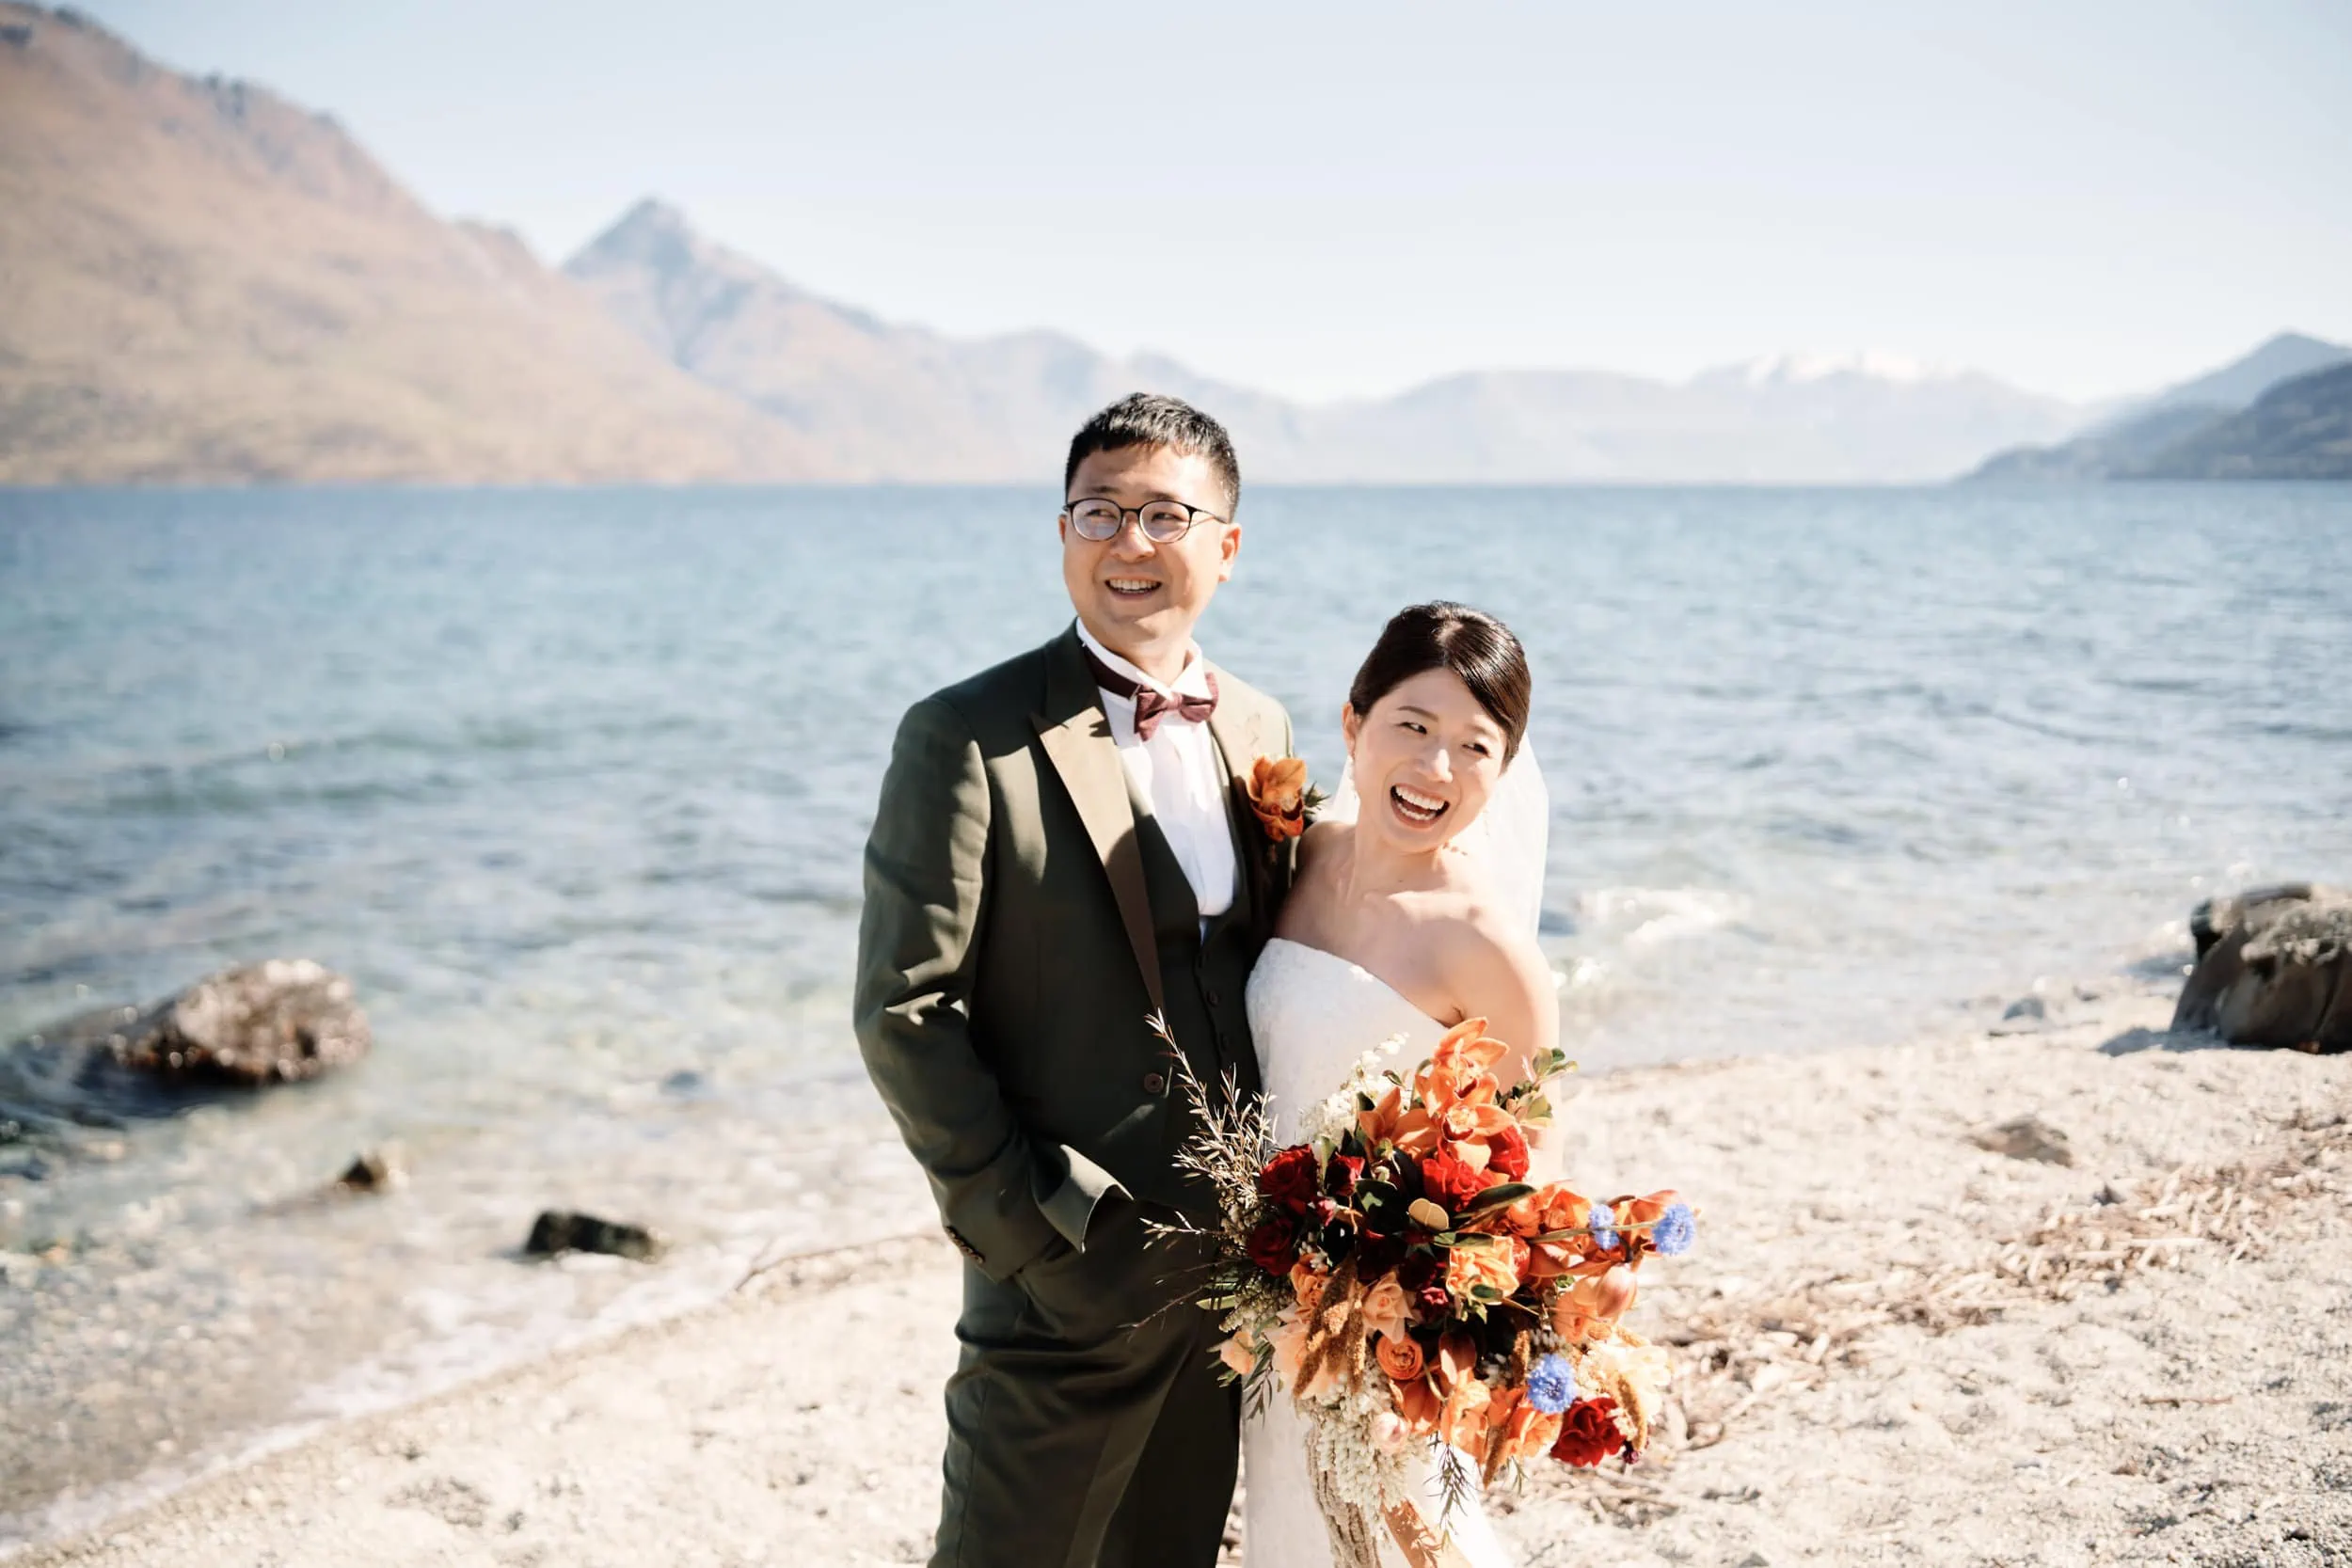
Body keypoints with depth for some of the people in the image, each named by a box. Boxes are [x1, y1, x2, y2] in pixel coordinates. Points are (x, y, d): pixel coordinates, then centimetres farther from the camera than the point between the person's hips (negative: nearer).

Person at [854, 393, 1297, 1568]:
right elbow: (903, 1010, -13)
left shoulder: (1260, 731, 7)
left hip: (1234, 1264, 6)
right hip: (1070, 1279, -6)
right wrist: (1030, 1222, -14)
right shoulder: (966, 740, -12)